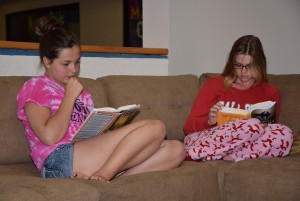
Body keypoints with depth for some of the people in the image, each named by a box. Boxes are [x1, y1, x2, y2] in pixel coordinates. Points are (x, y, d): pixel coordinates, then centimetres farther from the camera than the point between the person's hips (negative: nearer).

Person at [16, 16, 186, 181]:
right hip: (60, 159, -8)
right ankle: (100, 178, -21)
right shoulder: (35, 87, 9)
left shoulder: (83, 93, 31)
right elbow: (49, 137, -9)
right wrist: (70, 96, 0)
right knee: (155, 127, -14)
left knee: (176, 149, -9)